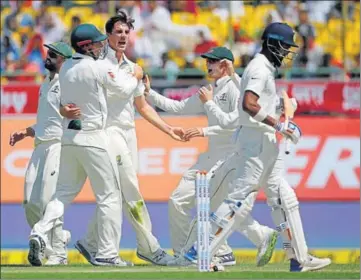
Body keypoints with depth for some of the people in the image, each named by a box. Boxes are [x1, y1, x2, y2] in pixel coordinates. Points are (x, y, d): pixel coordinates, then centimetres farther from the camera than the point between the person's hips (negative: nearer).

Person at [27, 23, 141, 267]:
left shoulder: (65, 68, 8)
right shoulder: (97, 68, -13)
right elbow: (124, 90, -2)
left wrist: (127, 75, 24)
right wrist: (135, 78, 19)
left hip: (68, 136, 6)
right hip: (92, 137, -6)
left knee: (65, 192, 13)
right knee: (109, 194, 3)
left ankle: (41, 232, -10)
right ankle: (106, 253, 1)